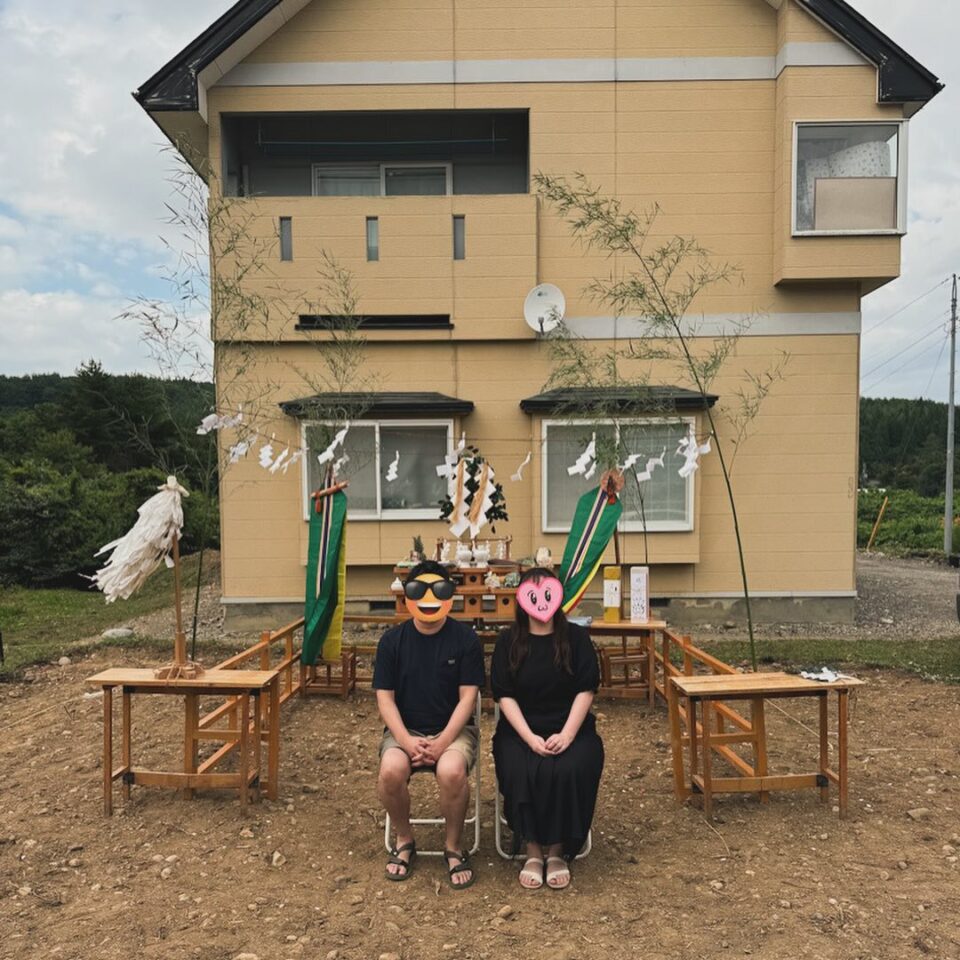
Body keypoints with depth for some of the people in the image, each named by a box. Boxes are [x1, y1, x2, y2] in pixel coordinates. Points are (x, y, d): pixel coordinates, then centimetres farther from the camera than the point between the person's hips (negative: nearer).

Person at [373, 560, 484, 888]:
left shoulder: (465, 639, -5)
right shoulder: (392, 640, -1)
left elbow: (467, 697, -7)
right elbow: (385, 698, -2)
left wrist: (442, 742, -19)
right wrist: (406, 741, -17)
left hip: (453, 729, -1)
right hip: (404, 729, 2)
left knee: (452, 771, -32)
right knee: (391, 770, -29)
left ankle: (453, 846, -3)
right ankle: (404, 839, 2)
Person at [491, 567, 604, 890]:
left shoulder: (576, 637, 1)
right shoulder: (508, 642, 2)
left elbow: (585, 691, -4)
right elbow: (504, 695, -4)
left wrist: (566, 735, -16)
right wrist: (530, 737, -17)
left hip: (570, 729, 0)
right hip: (520, 730, 0)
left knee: (570, 771, -29)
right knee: (523, 773, -29)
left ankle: (557, 850, -8)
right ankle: (533, 849, -8)